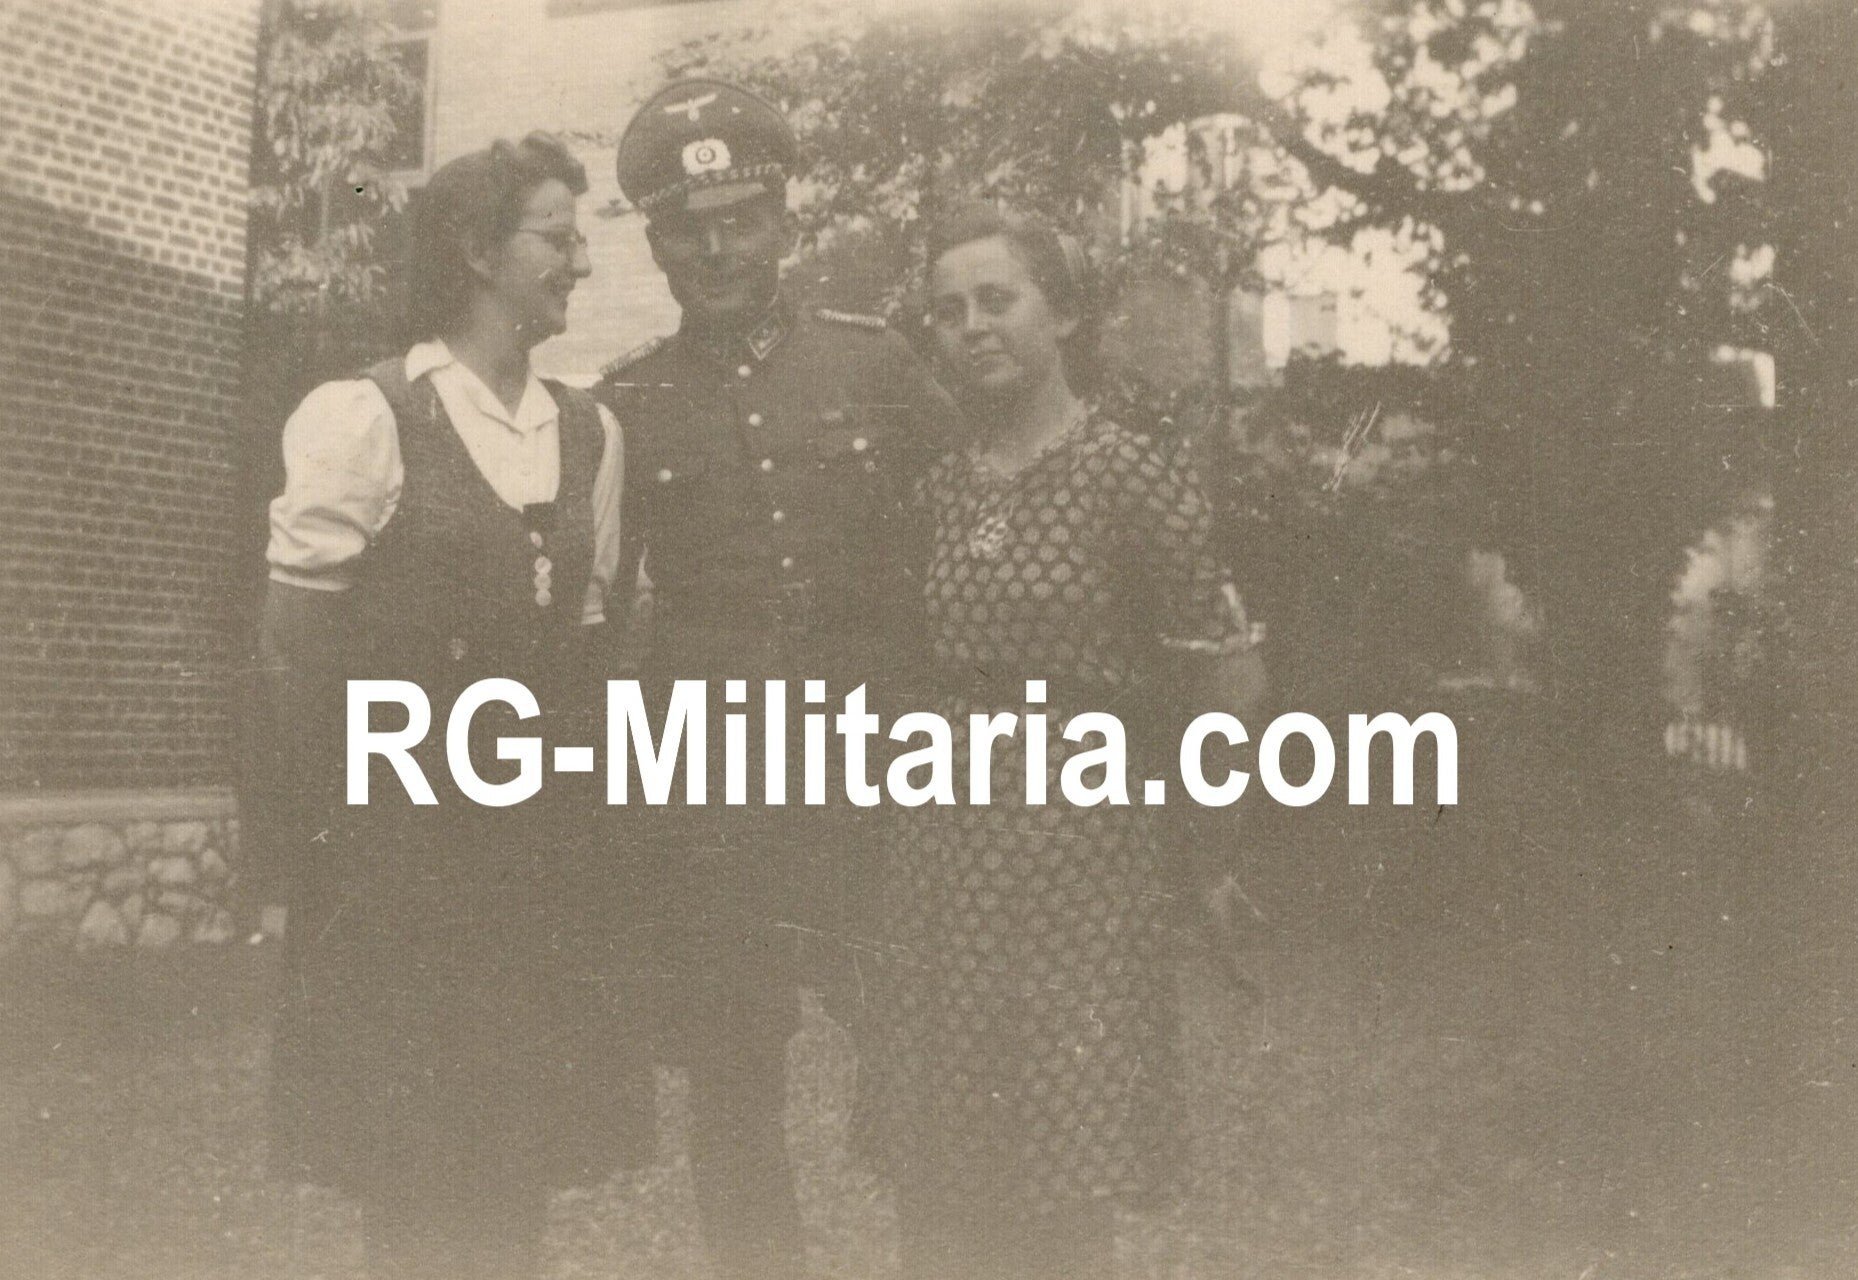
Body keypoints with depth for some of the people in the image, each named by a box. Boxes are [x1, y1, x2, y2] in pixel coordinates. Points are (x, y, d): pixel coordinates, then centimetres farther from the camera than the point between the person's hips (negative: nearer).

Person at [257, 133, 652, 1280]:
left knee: (525, 1145, 13)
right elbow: (300, 640, -9)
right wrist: (356, 813, -7)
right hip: (403, 845, -4)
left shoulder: (590, 432, 7)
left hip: (542, 842, 5)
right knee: (415, 1163, 6)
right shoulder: (364, 416, -9)